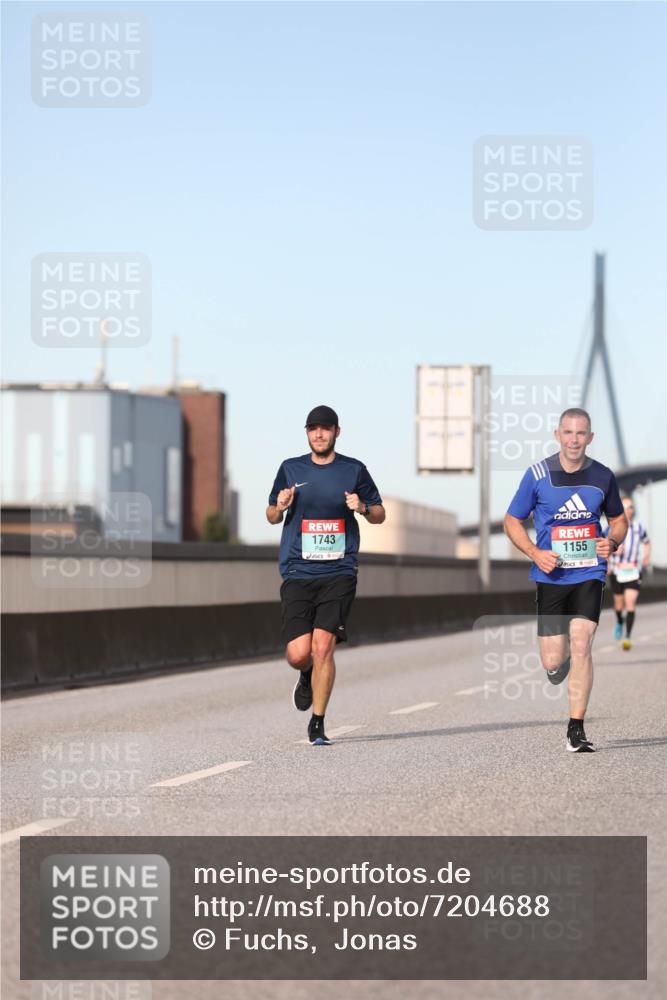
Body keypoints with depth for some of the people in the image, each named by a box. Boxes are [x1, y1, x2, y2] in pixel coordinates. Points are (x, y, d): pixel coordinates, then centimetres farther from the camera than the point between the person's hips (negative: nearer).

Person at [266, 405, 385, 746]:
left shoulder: (354, 470, 6)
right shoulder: (290, 469, 9)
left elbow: (379, 514, 15)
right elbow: (271, 517, 18)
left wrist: (362, 508, -7)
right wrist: (280, 506, -5)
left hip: (338, 573, -1)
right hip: (297, 573, 1)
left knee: (322, 646, -13)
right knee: (298, 653, -7)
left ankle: (317, 724, -1)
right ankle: (308, 676, 31)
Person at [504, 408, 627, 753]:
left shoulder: (602, 476, 3)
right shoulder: (538, 474, -3)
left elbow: (618, 519, 17)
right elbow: (512, 521, 5)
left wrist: (612, 542, -5)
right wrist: (535, 553, -11)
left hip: (589, 573, 0)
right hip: (551, 576, 0)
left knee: (581, 645, -14)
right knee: (552, 662, -2)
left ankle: (576, 730, -6)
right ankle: (561, 663, 38)